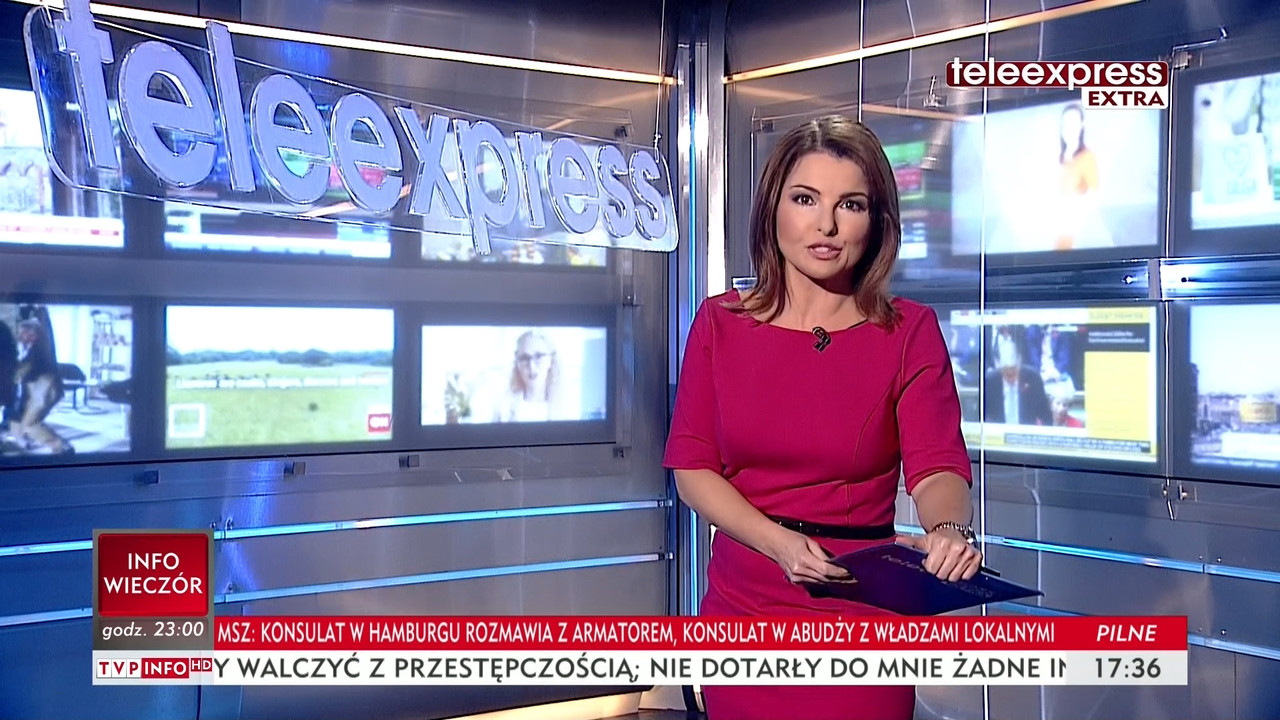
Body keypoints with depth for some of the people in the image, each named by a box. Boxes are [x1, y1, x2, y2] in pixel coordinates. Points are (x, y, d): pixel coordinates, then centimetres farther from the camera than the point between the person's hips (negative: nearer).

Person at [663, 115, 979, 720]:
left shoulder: (909, 332, -3)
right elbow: (692, 468, -2)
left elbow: (937, 466, -13)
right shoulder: (720, 323, 1)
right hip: (742, 605, 2)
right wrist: (780, 543, -18)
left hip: (863, 608, -1)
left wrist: (948, 529, -36)